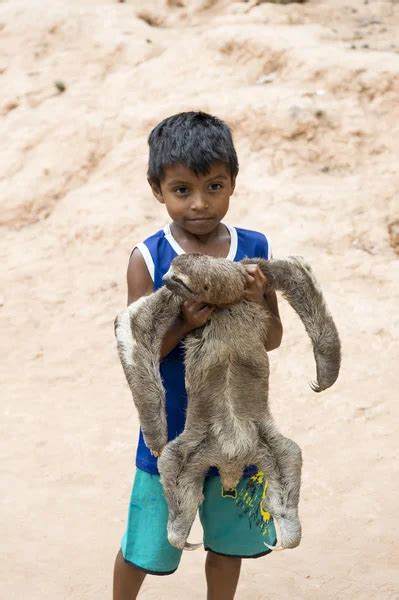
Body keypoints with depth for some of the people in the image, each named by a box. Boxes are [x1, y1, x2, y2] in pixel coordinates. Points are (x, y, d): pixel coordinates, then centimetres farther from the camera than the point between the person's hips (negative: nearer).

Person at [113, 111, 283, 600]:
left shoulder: (254, 249, -7)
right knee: (144, 547, 15)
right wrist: (183, 323, -30)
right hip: (169, 433, -2)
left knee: (229, 541, 20)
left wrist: (257, 301, -21)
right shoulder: (147, 259, -15)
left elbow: (273, 339, 0)